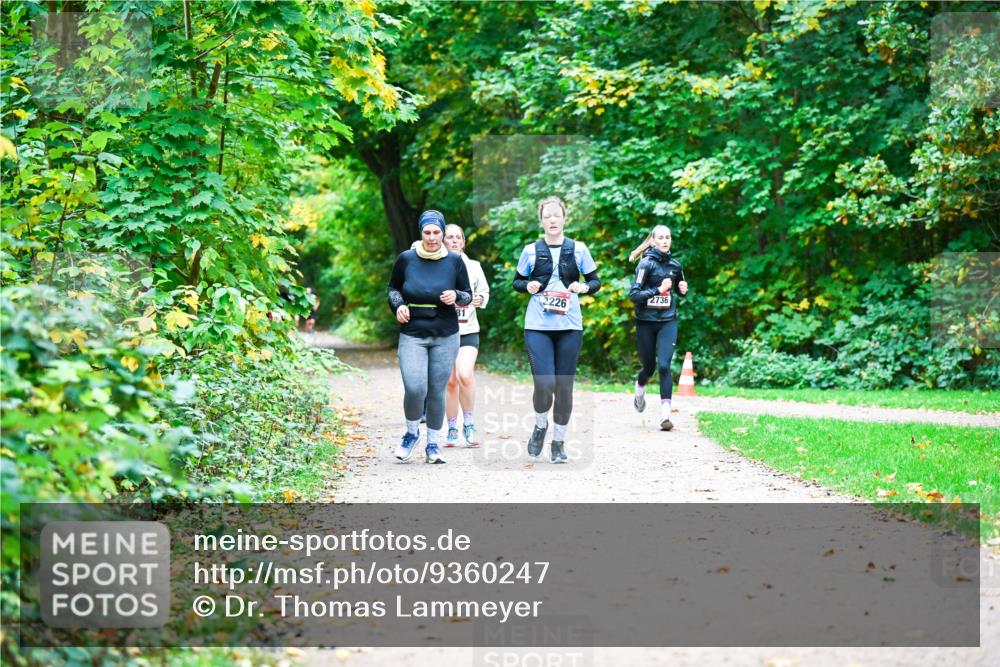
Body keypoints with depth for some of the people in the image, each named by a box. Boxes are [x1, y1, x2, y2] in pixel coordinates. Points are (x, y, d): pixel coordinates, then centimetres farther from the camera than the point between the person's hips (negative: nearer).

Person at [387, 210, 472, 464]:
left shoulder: (454, 261, -1)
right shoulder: (406, 259, -2)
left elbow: (468, 296, 8)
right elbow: (392, 287, 14)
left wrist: (456, 296, -14)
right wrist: (398, 305, -6)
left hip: (445, 337, 1)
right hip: (412, 335, -1)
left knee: (436, 393, 4)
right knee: (415, 389, -15)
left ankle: (433, 444, 22)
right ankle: (411, 432, 14)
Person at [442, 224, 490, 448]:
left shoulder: (473, 266, 8)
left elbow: (484, 292, 16)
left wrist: (480, 300, -5)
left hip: (468, 331, 0)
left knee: (465, 375, -20)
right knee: (450, 381, 1)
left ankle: (468, 425, -4)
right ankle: (452, 429, 15)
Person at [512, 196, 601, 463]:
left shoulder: (578, 249, 6)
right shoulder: (531, 250, 5)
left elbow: (596, 282, 12)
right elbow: (516, 281, 16)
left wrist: (584, 286, -9)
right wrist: (527, 286, -5)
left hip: (570, 326, 1)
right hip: (538, 325, -1)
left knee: (564, 386, 3)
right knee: (544, 383, -13)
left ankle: (559, 441, 18)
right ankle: (540, 424, 17)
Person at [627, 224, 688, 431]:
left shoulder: (675, 265, 5)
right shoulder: (646, 264, -10)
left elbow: (680, 286, 24)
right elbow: (633, 294, -16)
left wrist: (683, 289, 1)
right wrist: (658, 290, -26)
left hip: (668, 321, 2)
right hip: (646, 322, -2)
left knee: (664, 365, -13)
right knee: (649, 366, 11)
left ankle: (665, 413, -14)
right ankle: (640, 387, 47)